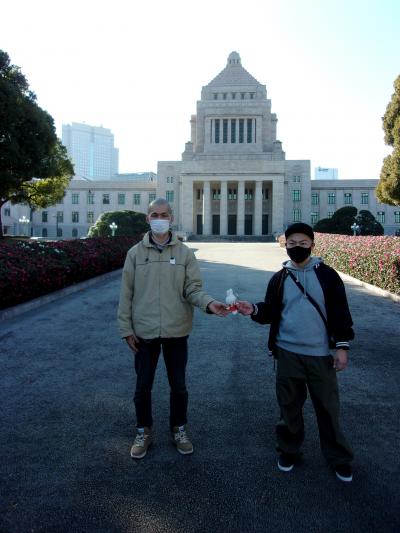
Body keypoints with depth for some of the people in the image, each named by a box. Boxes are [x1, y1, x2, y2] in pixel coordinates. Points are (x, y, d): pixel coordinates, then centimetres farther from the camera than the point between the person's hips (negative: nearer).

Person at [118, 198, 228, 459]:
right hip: (144, 331, 0)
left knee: (179, 385, 14)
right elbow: (127, 294, 1)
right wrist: (126, 328, -1)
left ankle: (179, 430, 36)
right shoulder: (135, 253, -1)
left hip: (176, 331, 0)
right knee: (143, 386, 13)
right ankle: (144, 432, 35)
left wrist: (208, 302, -26)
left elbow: (193, 289, -5)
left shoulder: (185, 253, -3)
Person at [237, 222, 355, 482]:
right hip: (288, 353, 2)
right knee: (289, 404, 13)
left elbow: (340, 312, 0)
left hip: (320, 354, -1)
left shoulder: (327, 275, -2)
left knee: (328, 406, 10)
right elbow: (270, 312, 7)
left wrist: (342, 345, -4)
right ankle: (289, 450, 33)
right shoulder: (279, 278, 3)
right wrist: (254, 310, -14)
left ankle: (338, 457, 29)